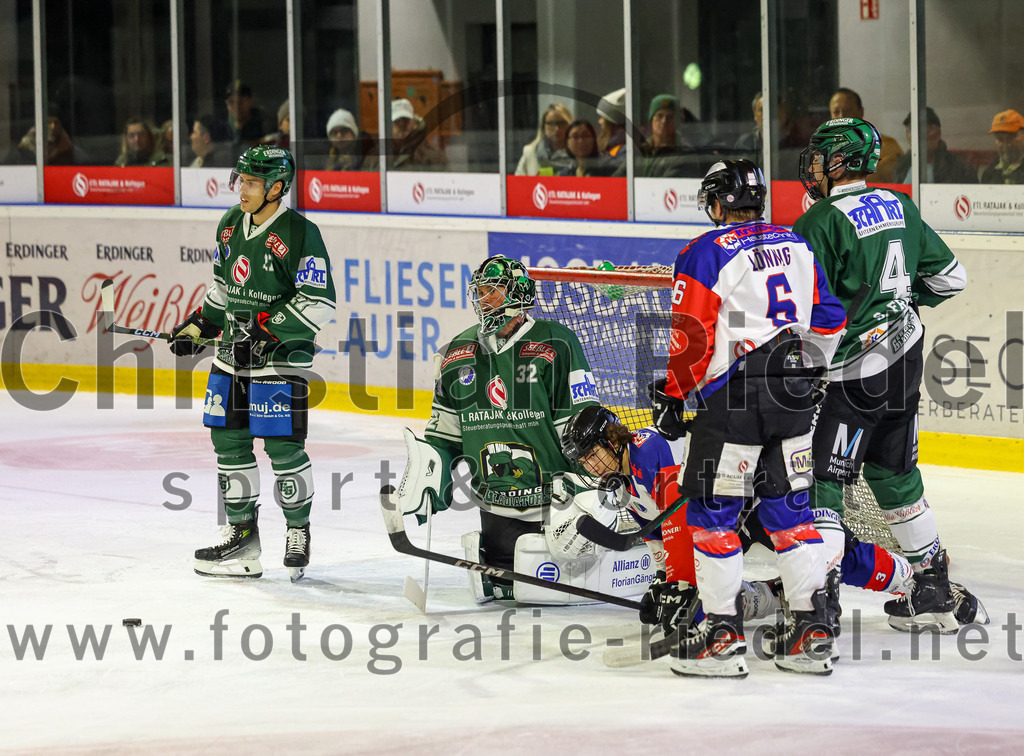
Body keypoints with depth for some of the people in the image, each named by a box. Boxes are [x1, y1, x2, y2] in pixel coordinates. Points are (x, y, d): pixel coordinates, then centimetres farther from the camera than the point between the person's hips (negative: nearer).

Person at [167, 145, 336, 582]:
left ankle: (299, 530, 9)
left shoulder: (299, 234, -15)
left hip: (281, 355, -7)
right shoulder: (231, 225, 9)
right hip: (235, 350, 8)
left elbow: (319, 303, -17)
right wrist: (197, 328, 17)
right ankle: (242, 534, 16)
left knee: (282, 444, -8)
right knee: (228, 438, 7)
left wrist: (267, 328, -21)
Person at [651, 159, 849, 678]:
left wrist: (672, 395, 0)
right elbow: (830, 318, 19)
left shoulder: (706, 253, -8)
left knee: (711, 511, 1)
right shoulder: (796, 246, 12)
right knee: (788, 507, 14)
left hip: (733, 397, -6)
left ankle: (723, 636, -2)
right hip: (794, 396, 6)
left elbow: (692, 337, -11)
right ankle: (813, 627, 12)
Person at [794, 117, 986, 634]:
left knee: (823, 479, -6)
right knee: (894, 473, 19)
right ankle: (935, 593, 24)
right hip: (906, 353, 8)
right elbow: (948, 277, 16)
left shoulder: (822, 222, -15)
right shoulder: (900, 208, 8)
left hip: (858, 371, -8)